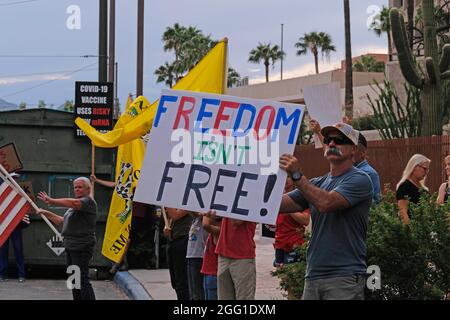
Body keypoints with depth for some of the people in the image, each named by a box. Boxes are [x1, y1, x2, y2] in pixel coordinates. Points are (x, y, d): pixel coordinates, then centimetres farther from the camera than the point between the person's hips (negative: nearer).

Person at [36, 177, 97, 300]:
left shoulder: (88, 201, -10)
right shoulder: (76, 205, 22)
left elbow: (73, 203, -31)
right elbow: (62, 221, 27)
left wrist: (52, 201, -37)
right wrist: (46, 213, 23)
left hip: (81, 248, -10)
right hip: (70, 247, 10)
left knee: (83, 280, -13)